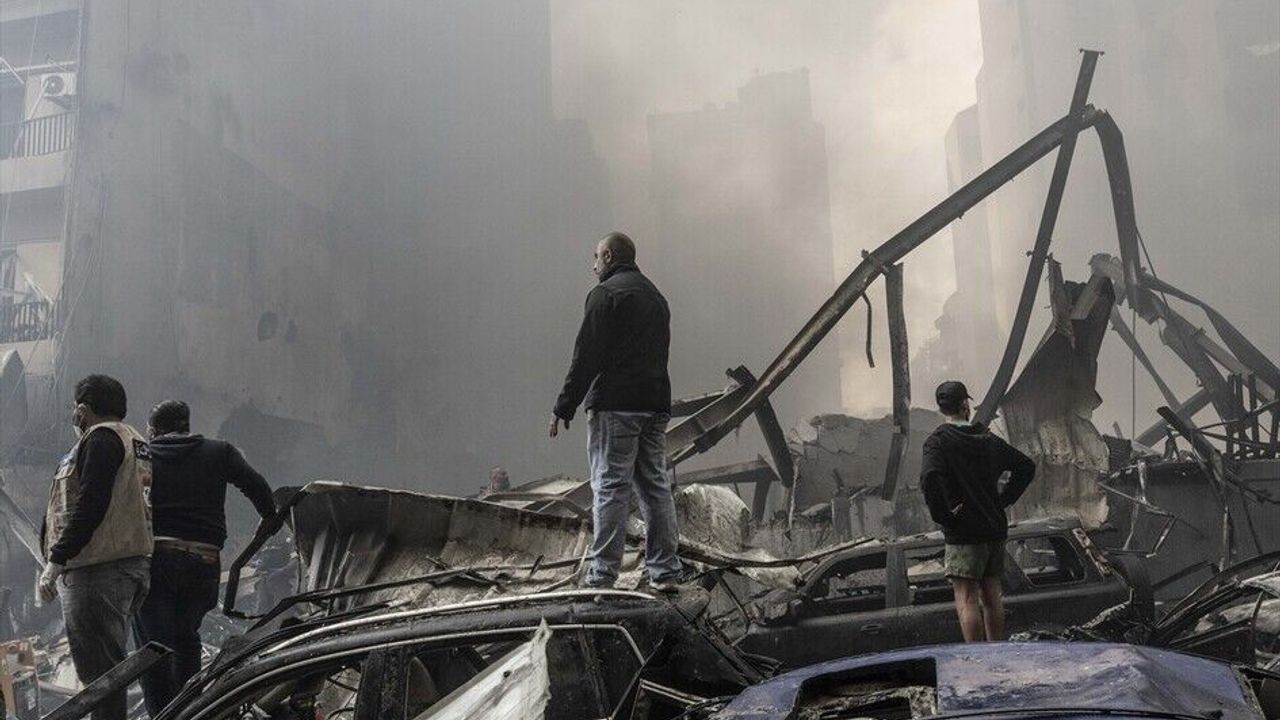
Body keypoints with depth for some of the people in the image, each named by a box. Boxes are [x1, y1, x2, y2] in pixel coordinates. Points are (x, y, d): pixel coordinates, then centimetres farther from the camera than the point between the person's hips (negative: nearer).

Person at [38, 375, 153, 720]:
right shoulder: (136, 441, 23)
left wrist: (56, 561, -17)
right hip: (134, 565, 10)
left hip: (97, 569, -10)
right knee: (110, 668, 17)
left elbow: (89, 506, -18)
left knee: (98, 670, -9)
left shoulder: (102, 438, -8)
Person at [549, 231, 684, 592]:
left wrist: (564, 406, -8)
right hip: (656, 405, 7)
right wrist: (655, 400, 19)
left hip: (615, 405, -7)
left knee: (610, 487, -6)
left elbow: (587, 355, -11)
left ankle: (602, 574, -4)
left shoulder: (605, 293, -4)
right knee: (656, 485, 9)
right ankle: (665, 571, 10)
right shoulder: (656, 296, 21)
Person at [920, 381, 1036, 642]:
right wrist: (1003, 499, 15)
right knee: (991, 595, 15)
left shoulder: (938, 441, -10)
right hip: (995, 528, 6)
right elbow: (1027, 466, 18)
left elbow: (930, 478, -28)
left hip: (964, 533, -6)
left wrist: (942, 515, -16)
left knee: (966, 600, -4)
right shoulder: (989, 439, 9)